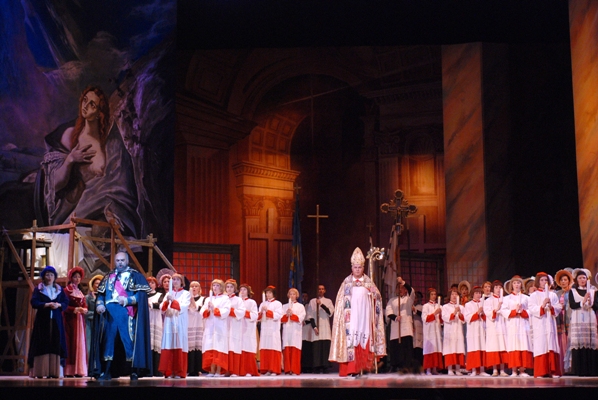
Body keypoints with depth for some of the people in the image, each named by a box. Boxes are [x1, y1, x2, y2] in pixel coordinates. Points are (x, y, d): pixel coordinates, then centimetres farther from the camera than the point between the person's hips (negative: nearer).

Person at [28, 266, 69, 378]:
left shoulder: (60, 289, 15)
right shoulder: (38, 289, 7)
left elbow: (66, 302, 8)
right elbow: (34, 302, -5)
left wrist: (58, 305, -12)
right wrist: (47, 304, -17)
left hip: (56, 320, 2)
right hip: (42, 320, -2)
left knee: (55, 345, -3)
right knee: (42, 345, -7)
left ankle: (54, 371, -4)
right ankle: (40, 372, -8)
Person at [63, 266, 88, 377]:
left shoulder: (80, 292, 20)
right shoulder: (66, 290, -1)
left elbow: (85, 305, 14)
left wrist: (84, 310, -7)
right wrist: (75, 309, -20)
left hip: (80, 320, 7)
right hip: (70, 319, -7)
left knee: (80, 342, 3)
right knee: (71, 342, -9)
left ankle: (78, 370, 3)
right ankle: (69, 371, -9)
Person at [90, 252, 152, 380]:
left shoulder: (135, 276, 5)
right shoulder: (109, 277, 20)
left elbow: (141, 294, -6)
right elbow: (101, 293, 16)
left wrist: (127, 300, -18)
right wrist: (99, 304, -4)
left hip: (126, 313, -4)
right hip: (109, 313, 4)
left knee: (128, 340, -7)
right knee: (108, 340, 3)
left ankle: (135, 371, -2)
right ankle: (107, 372, 8)